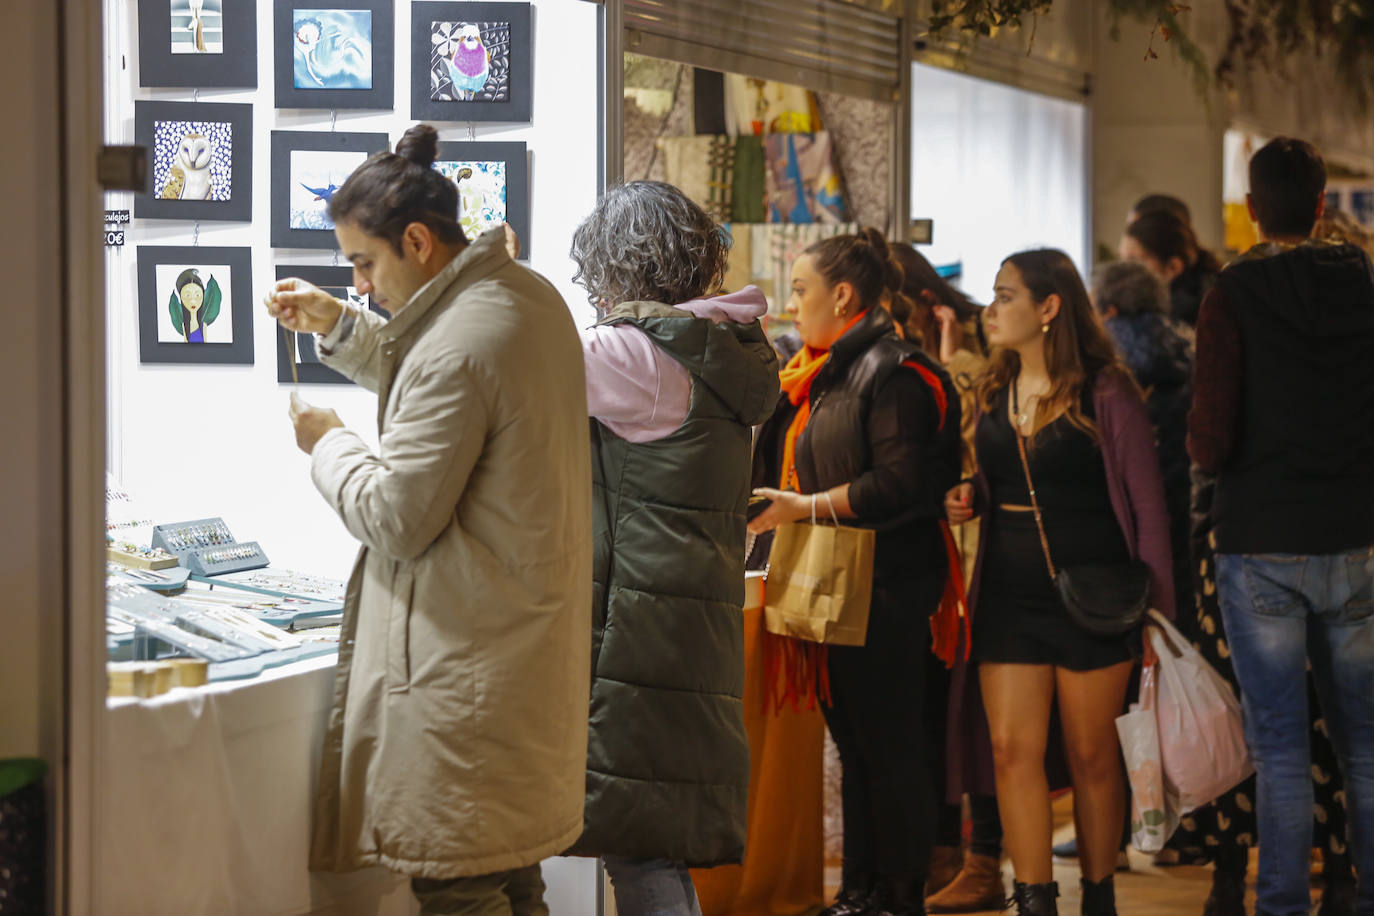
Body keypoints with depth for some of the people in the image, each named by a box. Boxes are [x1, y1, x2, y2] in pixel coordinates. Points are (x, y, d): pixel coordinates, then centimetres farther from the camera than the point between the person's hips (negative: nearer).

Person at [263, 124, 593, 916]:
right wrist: (341, 326, 19)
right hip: (529, 636, 10)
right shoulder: (533, 296, 8)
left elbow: (397, 519, -18)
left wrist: (328, 444, -1)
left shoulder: (459, 347, -22)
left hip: (466, 661, -10)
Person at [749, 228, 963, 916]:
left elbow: (899, 483, -21)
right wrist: (768, 503, 13)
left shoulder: (892, 372, -12)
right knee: (852, 743, 13)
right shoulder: (820, 375, 17)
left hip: (884, 588, -10)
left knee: (891, 746, -4)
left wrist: (804, 507, -20)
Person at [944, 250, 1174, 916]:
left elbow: (1146, 503, -4)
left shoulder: (1105, 392, -6)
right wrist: (964, 501, 2)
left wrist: (1153, 605, -8)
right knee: (1012, 749, -3)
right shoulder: (992, 394, 10)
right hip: (1009, 598, 5)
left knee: (1092, 755, 4)